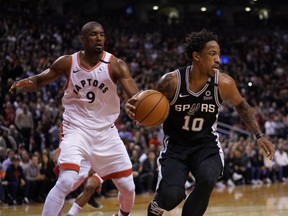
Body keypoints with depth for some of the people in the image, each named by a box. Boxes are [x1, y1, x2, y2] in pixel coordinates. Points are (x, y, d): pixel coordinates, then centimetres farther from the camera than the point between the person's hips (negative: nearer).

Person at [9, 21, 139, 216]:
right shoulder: (67, 63, -7)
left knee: (128, 187, 7)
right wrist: (26, 83, -20)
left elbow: (136, 97, -19)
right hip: (76, 130, -2)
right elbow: (39, 81, 5)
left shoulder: (116, 65, -10)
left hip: (106, 132, 2)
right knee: (66, 182, -25)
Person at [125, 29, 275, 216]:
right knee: (171, 195, -23)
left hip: (206, 145, 1)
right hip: (175, 146, -1)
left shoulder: (224, 84, -13)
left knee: (207, 180, -31)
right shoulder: (172, 81, -19)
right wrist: (135, 109, -27)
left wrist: (259, 135, 2)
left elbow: (241, 105, 9)